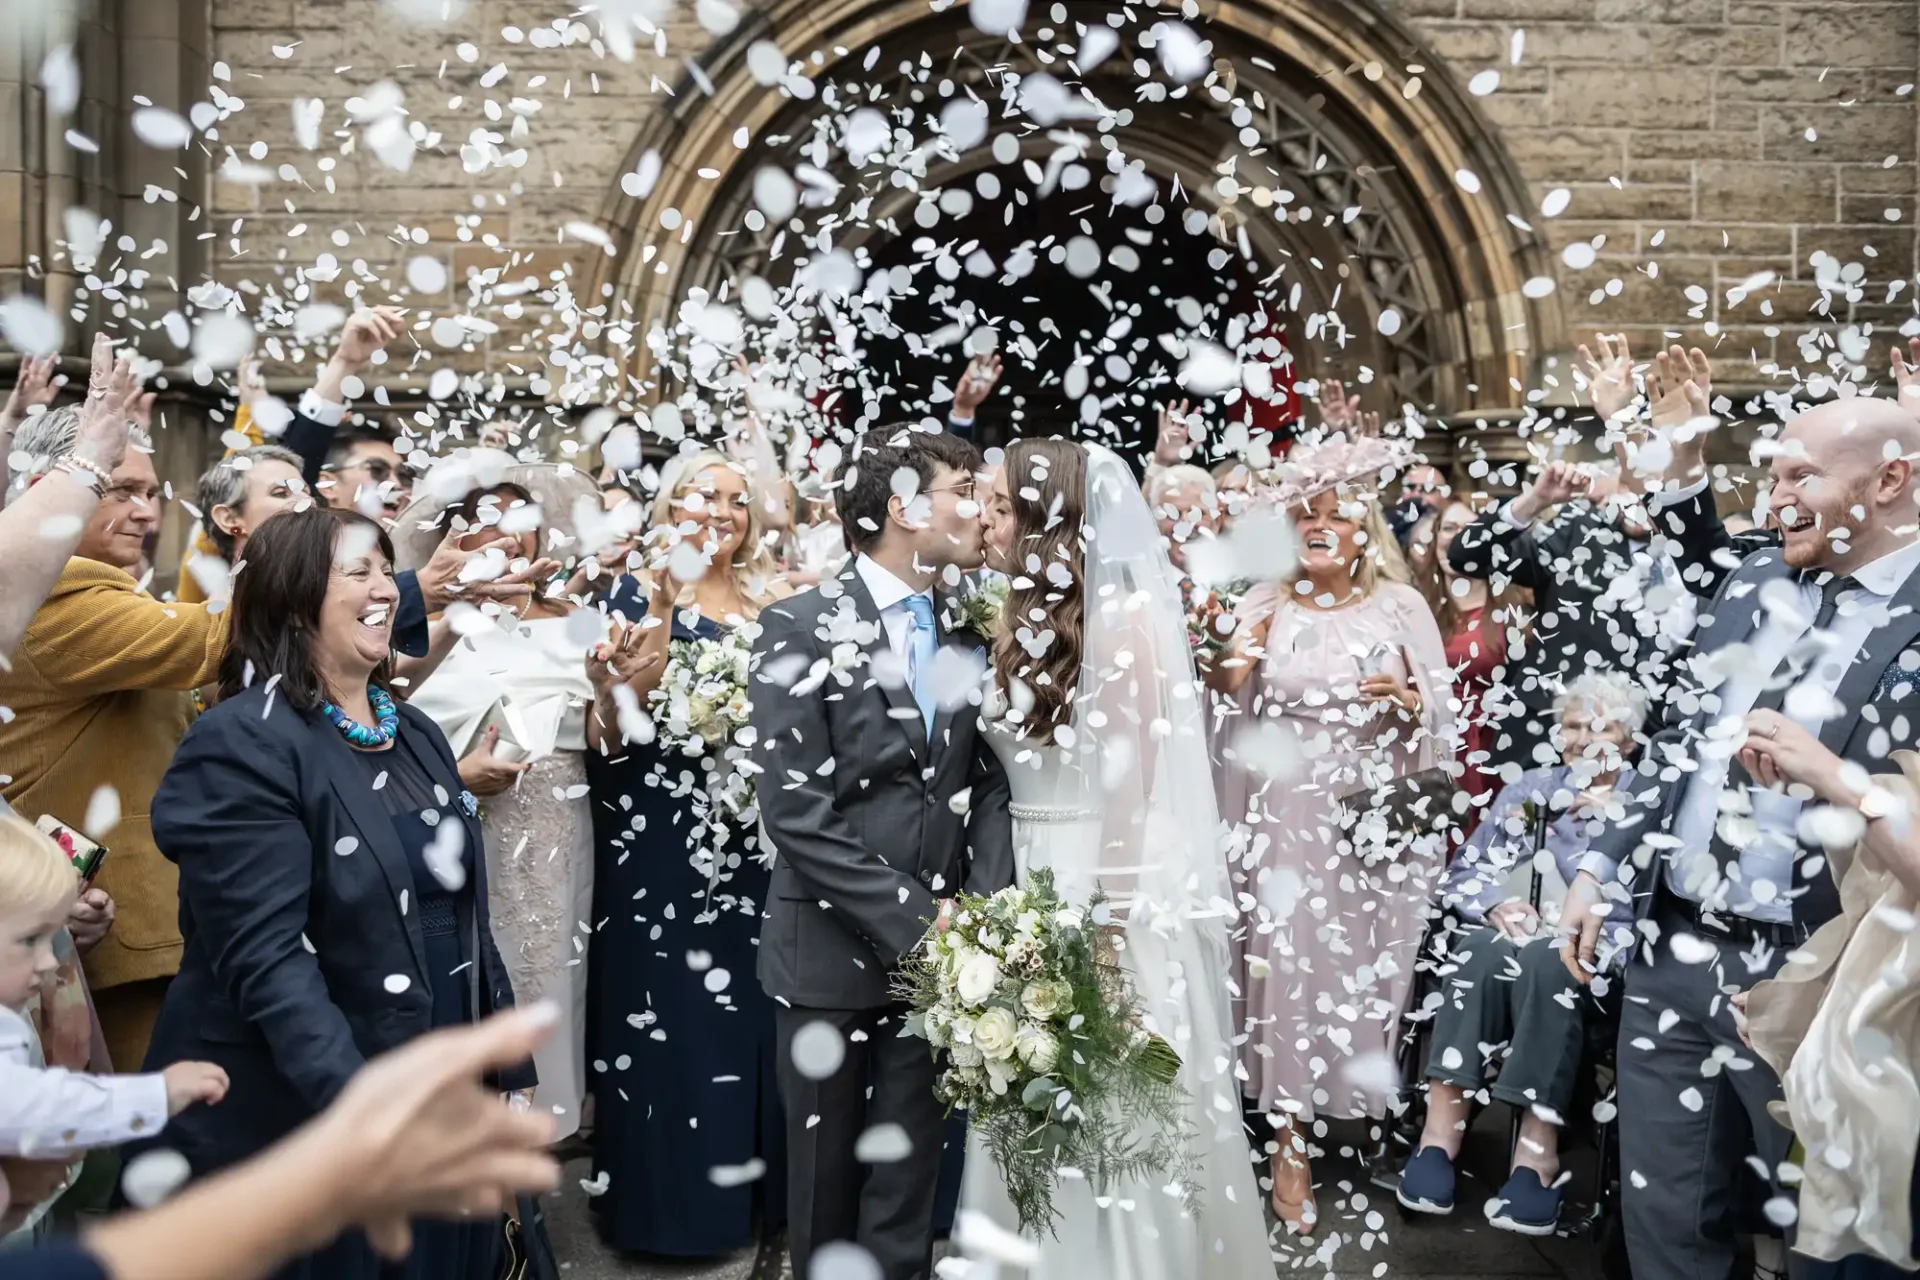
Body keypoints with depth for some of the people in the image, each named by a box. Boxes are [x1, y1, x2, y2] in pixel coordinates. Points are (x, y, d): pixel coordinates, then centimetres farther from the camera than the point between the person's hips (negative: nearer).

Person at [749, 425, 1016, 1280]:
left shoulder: (963, 632, 7)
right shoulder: (800, 630, -10)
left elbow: (988, 783, 7)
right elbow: (797, 811, -16)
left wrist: (986, 908, -9)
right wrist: (916, 918, -17)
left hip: (935, 952, 4)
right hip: (832, 953, -4)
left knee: (908, 1179, 13)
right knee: (824, 1178, 15)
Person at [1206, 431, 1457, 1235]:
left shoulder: (1401, 606, 2)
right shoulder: (1265, 604, 3)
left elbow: (1443, 716, 2)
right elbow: (1219, 706, 3)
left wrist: (1413, 703, -18)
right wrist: (1238, 655, -14)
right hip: (1288, 819, 0)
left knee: (1365, 969, 6)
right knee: (1286, 966, -1)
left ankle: (1360, 1105, 30)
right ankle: (1290, 1144, 11)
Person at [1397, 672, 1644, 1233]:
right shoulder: (1528, 788, 16)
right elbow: (1463, 873, 10)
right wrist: (1496, 904, -10)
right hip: (1504, 934, 3)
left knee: (1544, 962, -36)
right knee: (1481, 950, -32)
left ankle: (1538, 1146, -39)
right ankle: (1442, 1128, -35)